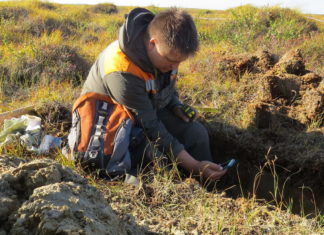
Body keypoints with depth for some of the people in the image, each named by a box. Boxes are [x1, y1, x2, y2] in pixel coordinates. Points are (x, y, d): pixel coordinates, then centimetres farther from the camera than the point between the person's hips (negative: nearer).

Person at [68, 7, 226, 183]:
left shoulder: (166, 49, -15)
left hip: (149, 108, 6)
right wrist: (194, 166, -30)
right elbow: (150, 126, -31)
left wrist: (177, 107, -12)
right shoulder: (121, 72, -37)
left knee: (196, 133, -13)